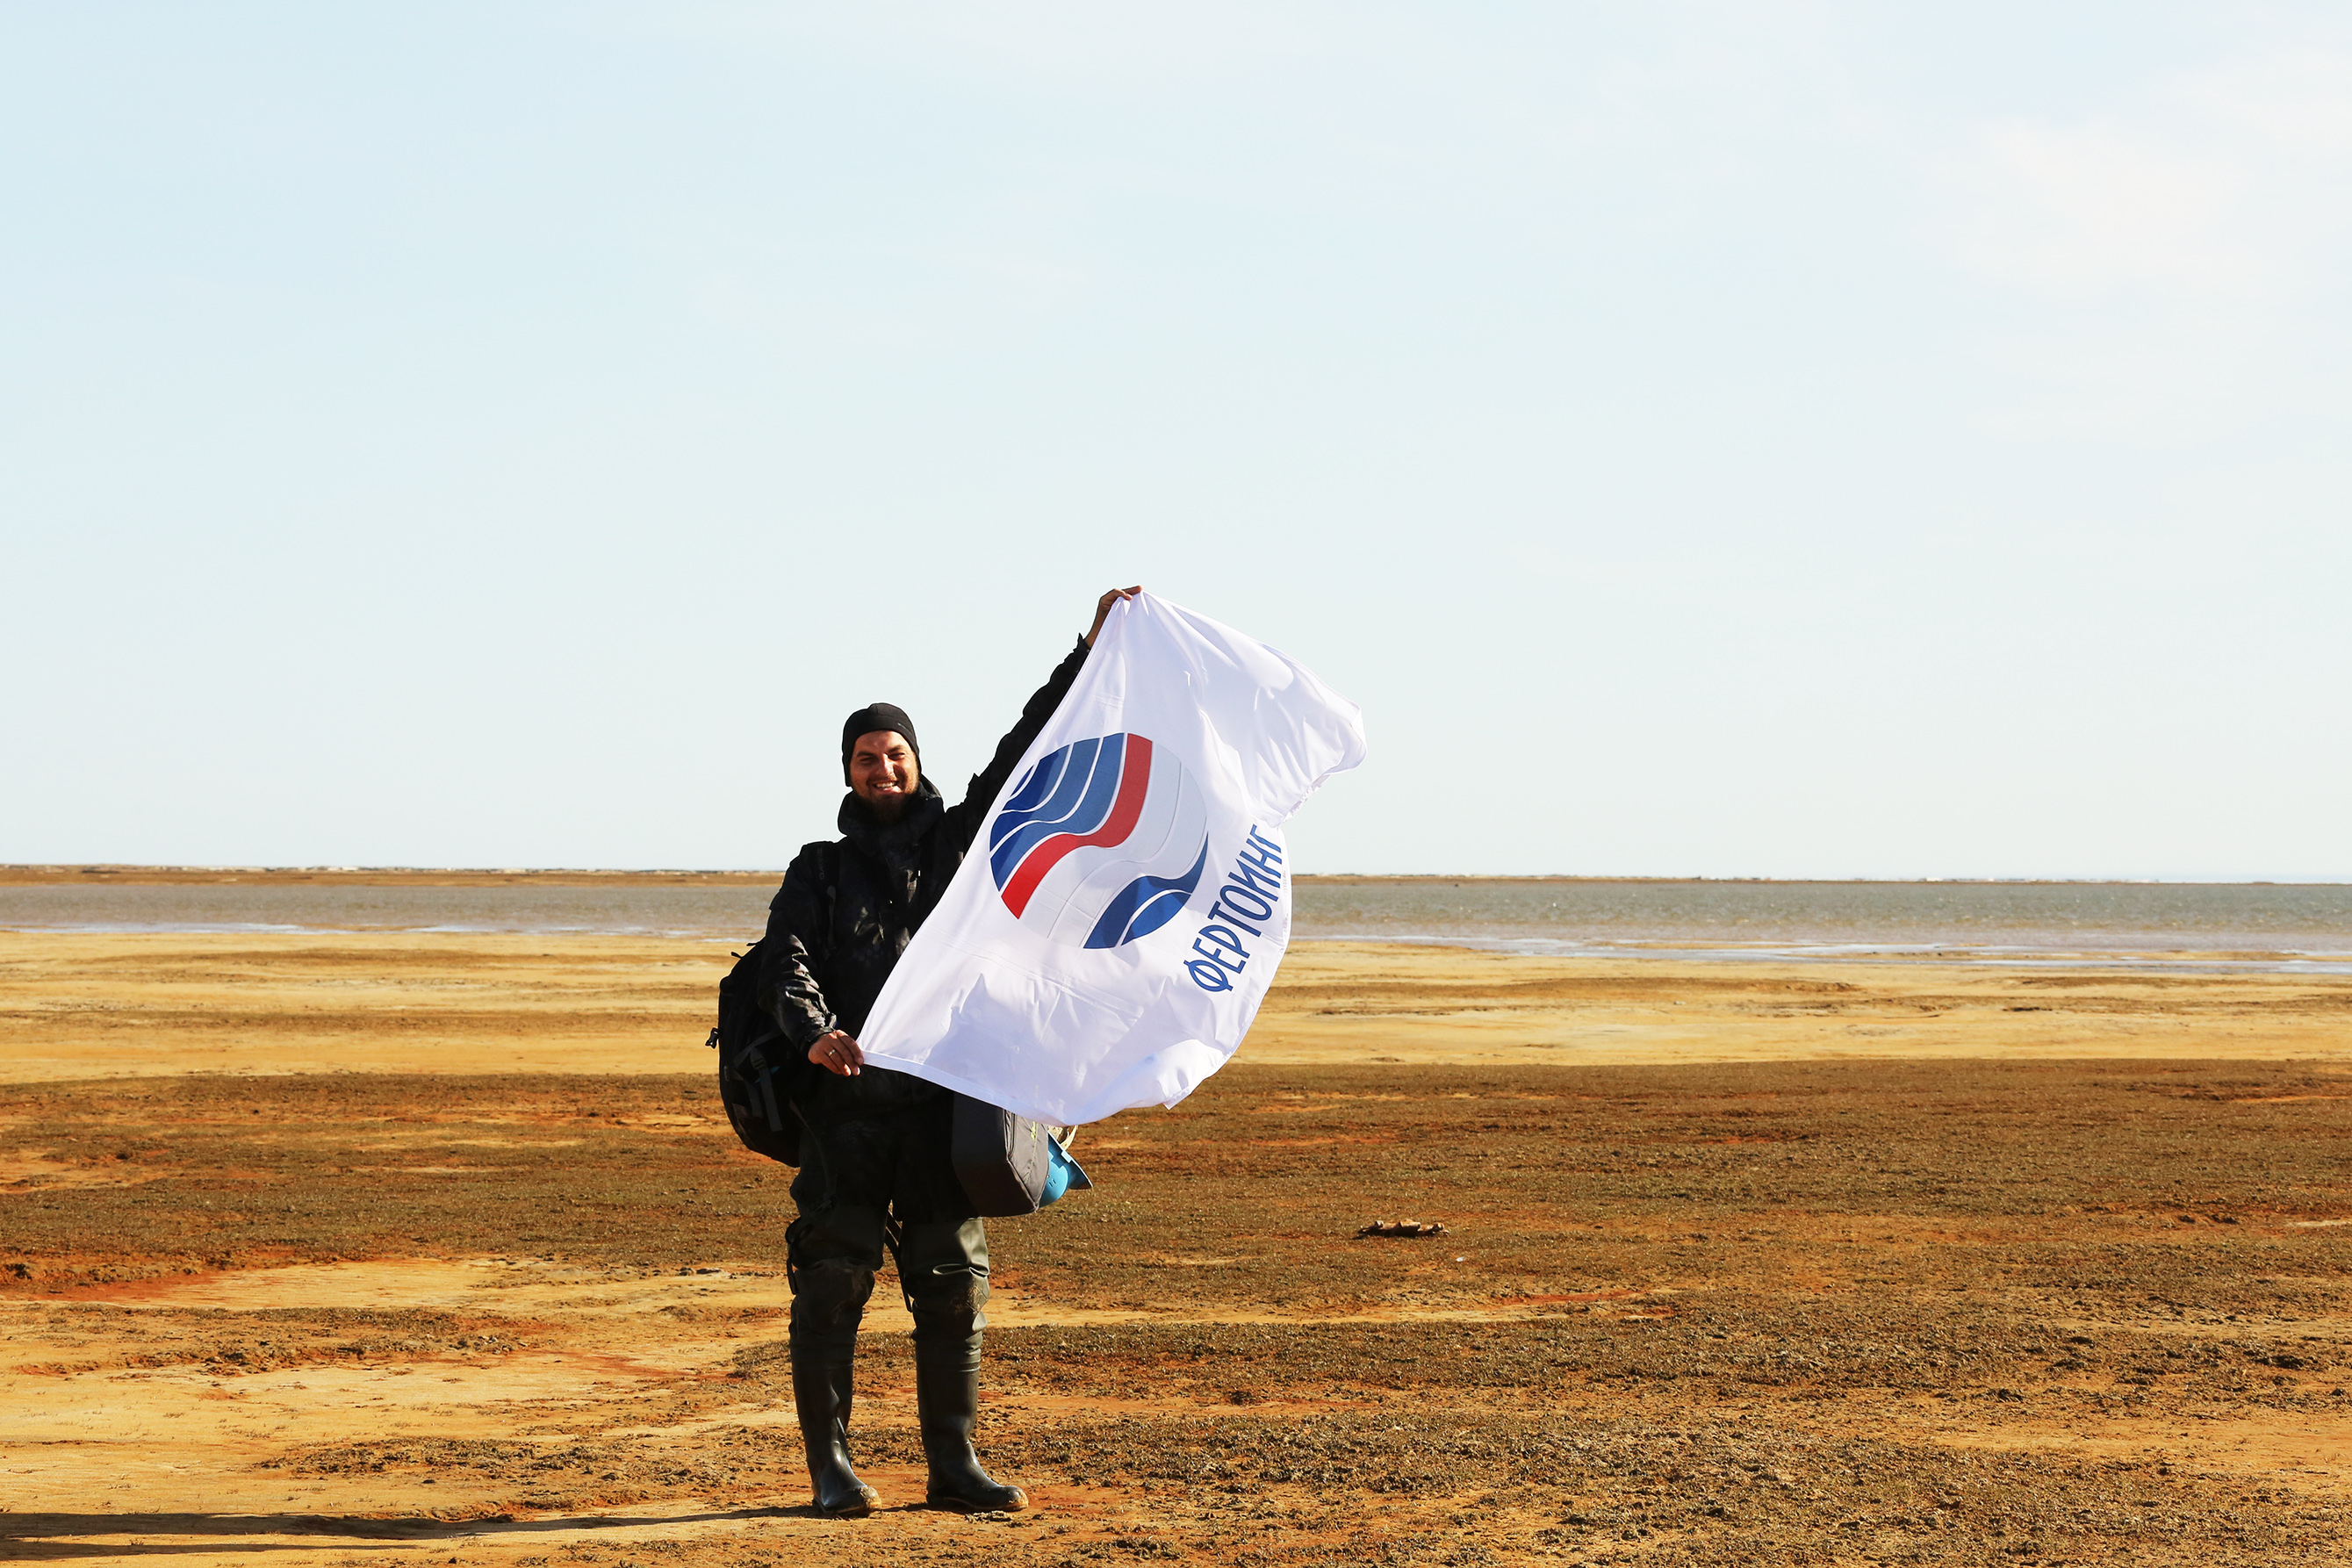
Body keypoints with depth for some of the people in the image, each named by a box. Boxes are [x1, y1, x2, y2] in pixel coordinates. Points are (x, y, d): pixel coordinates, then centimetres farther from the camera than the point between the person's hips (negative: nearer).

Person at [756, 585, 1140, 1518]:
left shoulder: (958, 841, 17)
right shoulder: (820, 871, 14)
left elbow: (1024, 754, 13)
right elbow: (783, 962, -2)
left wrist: (1089, 652, 7)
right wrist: (813, 1030, -23)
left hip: (941, 1102, 1)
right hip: (846, 1101, -1)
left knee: (953, 1283, 3)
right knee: (834, 1280, -4)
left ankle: (953, 1465, 9)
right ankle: (830, 1468, 1)